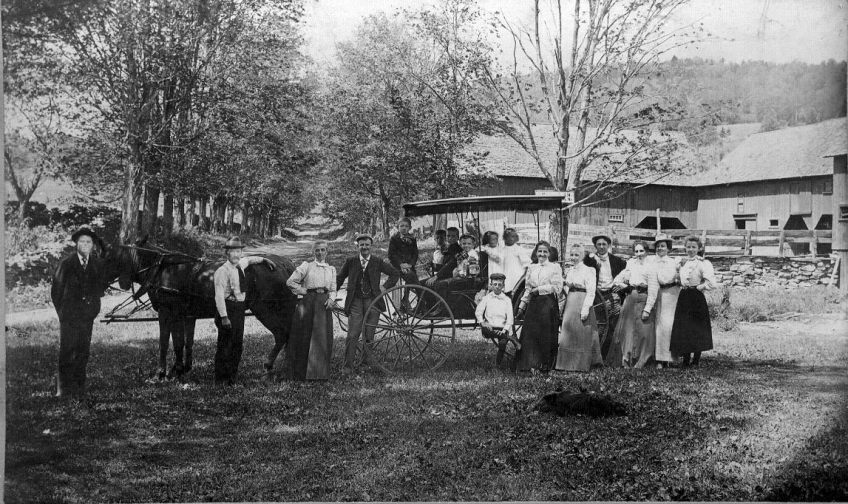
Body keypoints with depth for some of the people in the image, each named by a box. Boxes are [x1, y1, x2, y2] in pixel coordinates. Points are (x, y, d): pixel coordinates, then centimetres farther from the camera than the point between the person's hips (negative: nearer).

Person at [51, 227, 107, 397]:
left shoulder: (98, 264, 7)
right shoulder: (66, 264, -1)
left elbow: (102, 286, 18)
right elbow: (56, 289, 5)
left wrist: (92, 302, 5)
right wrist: (62, 310, 3)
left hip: (88, 314, 3)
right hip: (69, 314, -3)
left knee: (83, 351, 4)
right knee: (67, 351, -6)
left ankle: (79, 386, 10)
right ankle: (63, 387, -1)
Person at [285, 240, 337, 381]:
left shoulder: (331, 269, 16)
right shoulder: (306, 265, 4)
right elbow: (290, 281, 1)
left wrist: (331, 299, -3)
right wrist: (302, 290, -1)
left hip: (324, 305, 3)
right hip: (308, 302, -3)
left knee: (323, 339, 1)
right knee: (305, 337, -2)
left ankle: (320, 374, 10)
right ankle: (301, 374, 5)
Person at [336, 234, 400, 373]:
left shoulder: (378, 262, 4)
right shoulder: (351, 261, 5)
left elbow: (395, 274, 13)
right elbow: (339, 278, 16)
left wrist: (385, 287, 3)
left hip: (372, 301, 0)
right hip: (355, 302, 0)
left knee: (369, 336, 5)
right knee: (352, 335, -7)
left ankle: (367, 362, 24)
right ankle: (348, 365, -1)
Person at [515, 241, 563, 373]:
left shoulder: (555, 267, 2)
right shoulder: (531, 268, 15)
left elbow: (557, 288, -6)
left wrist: (539, 289, -9)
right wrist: (522, 305, 13)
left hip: (548, 304, -4)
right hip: (533, 303, 4)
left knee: (546, 335, -2)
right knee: (530, 333, -6)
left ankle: (545, 365, 7)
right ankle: (532, 364, -5)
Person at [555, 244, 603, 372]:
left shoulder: (588, 271, -8)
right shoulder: (569, 271, 14)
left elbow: (590, 293, -13)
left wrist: (585, 309, -19)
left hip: (582, 303, -7)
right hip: (569, 305, 7)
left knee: (581, 336, 0)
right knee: (568, 334, 8)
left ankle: (581, 364, 8)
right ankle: (568, 363, 15)